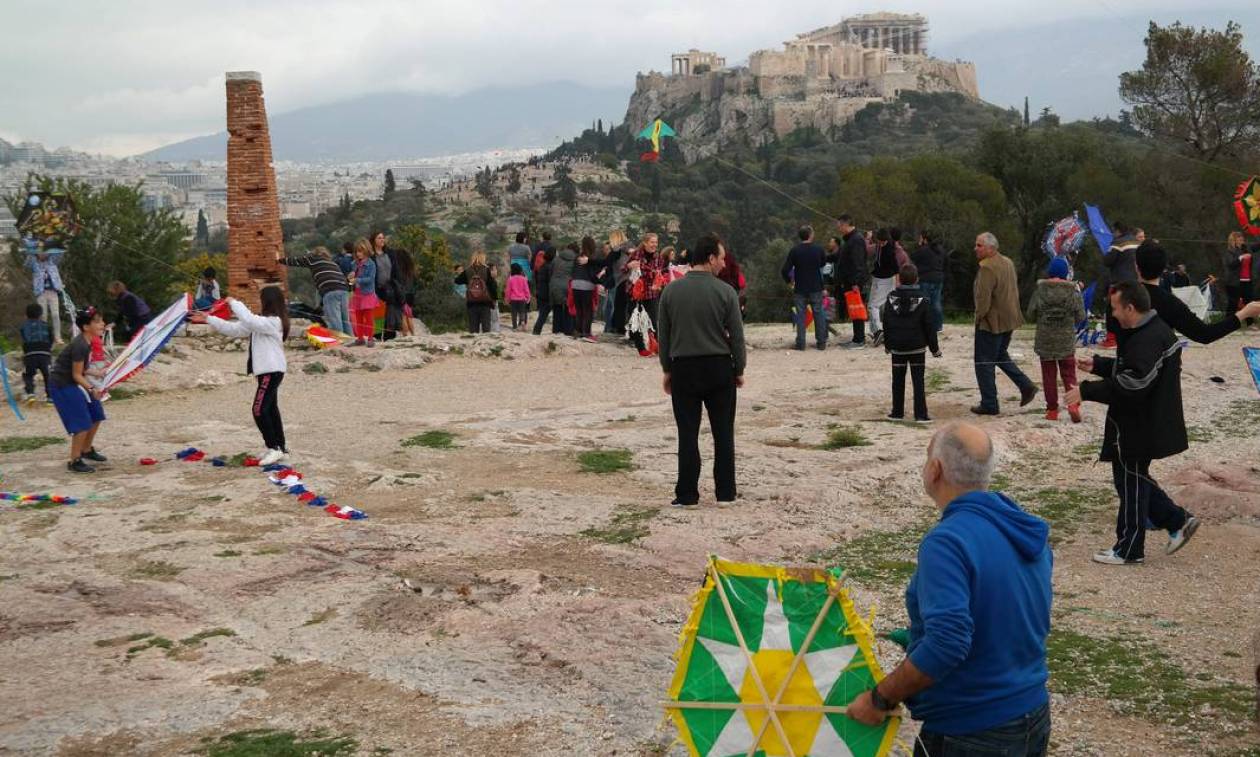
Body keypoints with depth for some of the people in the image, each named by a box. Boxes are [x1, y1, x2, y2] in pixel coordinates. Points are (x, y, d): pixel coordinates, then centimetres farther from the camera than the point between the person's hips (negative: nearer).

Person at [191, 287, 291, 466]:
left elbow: (249, 321, -30)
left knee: (259, 410, -13)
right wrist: (208, 319, 13)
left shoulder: (274, 321, -14)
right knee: (270, 410, 13)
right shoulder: (261, 321, 15)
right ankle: (280, 449, 19)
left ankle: (274, 448, -9)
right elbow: (234, 329, 16)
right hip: (266, 371, 10)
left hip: (272, 371, -10)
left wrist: (234, 303, -17)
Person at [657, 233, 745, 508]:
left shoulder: (671, 291, 0)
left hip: (683, 368, 1)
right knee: (723, 433, 8)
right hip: (719, 367, -1)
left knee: (688, 433, 4)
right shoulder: (725, 292, -6)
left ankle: (687, 495, 5)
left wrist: (667, 370, 14)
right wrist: (739, 370, 9)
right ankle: (725, 493, 11)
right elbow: (736, 336, -3)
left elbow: (663, 335, 4)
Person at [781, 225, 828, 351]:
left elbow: (784, 271, -10)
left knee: (800, 315, 5)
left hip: (800, 289, -1)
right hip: (816, 288, 1)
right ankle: (821, 342, 11)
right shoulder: (818, 249, -5)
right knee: (819, 314, 9)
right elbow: (823, 263, 15)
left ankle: (800, 344, 3)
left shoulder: (794, 251, -10)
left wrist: (789, 280, 8)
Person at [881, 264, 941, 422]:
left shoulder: (892, 298, -2)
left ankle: (897, 411, 15)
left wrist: (887, 344, 16)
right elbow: (929, 326, -5)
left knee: (898, 380, 11)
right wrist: (934, 348, 3)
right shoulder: (922, 299, -8)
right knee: (918, 380, 0)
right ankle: (920, 414, -3)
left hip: (897, 347, 2)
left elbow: (886, 323, 4)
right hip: (917, 346, -2)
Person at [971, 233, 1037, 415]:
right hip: (1009, 320, 9)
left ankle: (989, 404, 6)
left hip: (991, 322, -9)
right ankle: (1026, 386, 20)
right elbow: (1014, 291, 17)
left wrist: (979, 316, -10)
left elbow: (983, 298, -25)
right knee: (1001, 356, 25)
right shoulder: (1008, 263, 9)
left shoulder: (987, 268, -22)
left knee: (984, 363, 1)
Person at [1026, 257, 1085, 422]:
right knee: (1069, 373, 9)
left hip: (1045, 340, 0)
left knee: (1049, 375, 8)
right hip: (1066, 341, 0)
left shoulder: (1040, 291, -7)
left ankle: (1052, 410, 9)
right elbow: (1081, 317, -3)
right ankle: (1073, 403, -10)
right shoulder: (1073, 292, -7)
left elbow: (1031, 316, -3)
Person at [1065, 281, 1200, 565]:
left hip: (1139, 429, -10)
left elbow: (1131, 385, -32)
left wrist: (1086, 391, -27)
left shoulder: (1147, 341, -25)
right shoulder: (1155, 330, 9)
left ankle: (1129, 550, 15)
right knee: (1135, 478, 21)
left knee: (1131, 483, 2)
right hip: (1146, 422, 10)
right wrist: (1097, 365, 16)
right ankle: (1177, 520, 24)